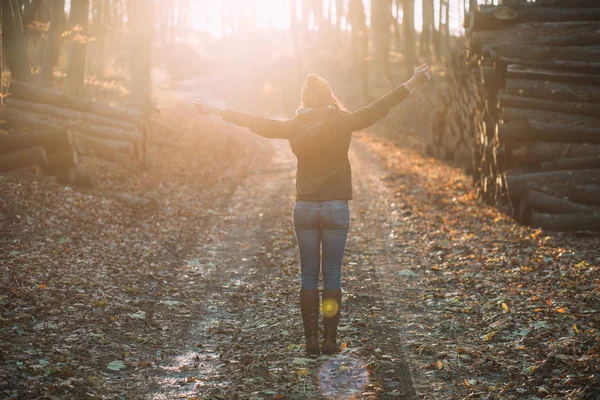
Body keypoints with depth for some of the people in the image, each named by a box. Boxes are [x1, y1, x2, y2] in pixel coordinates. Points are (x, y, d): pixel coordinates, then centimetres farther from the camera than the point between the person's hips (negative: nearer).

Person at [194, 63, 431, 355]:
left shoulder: (294, 127, -2)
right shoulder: (342, 123, -7)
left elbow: (256, 123, 4)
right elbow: (377, 109, -8)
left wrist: (217, 111, 14)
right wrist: (411, 84, -4)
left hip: (305, 208, 1)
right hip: (336, 208, -1)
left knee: (308, 275, 8)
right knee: (332, 275, 5)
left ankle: (311, 340, 6)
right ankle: (330, 339, 5)